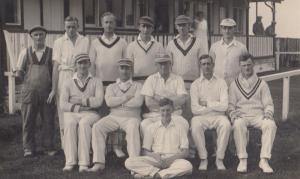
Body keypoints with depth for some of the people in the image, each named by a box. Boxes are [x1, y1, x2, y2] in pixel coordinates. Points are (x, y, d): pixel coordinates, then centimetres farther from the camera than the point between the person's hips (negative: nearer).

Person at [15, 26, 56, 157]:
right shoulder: (25, 52, 8)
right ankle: (28, 148, 13)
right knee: (28, 121, 3)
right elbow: (19, 72, 12)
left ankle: (48, 147, 15)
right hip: (29, 91, 0)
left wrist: (53, 89, -1)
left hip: (47, 92, 0)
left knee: (48, 120, 3)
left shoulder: (51, 52, 6)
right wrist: (28, 82, 5)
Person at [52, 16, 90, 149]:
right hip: (64, 77, 0)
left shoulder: (85, 41, 9)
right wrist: (54, 88, -2)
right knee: (64, 112, 0)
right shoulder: (59, 42, 7)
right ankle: (65, 146, 8)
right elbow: (56, 65, 3)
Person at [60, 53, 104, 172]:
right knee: (70, 123, -34)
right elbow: (63, 104, 3)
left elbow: (98, 101, -5)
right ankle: (70, 162, -33)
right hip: (71, 114, 1)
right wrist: (78, 108, -9)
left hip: (90, 114, -1)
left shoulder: (96, 82, 12)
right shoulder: (68, 83, 15)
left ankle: (84, 163, -37)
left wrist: (81, 100, -7)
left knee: (84, 123, -35)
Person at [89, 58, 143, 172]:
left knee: (133, 129, -37)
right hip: (113, 117, 3)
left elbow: (138, 102, -7)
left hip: (131, 117, -3)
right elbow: (109, 102, -2)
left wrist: (118, 102, -2)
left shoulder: (137, 86, 14)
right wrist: (127, 97, -6)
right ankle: (99, 162, -25)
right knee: (97, 127, -24)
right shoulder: (111, 87, 20)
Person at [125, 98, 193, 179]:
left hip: (173, 160, -1)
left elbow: (185, 152, 5)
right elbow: (145, 151, 9)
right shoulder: (152, 127, 12)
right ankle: (158, 172, -27)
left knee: (188, 166, -36)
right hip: (155, 160, 1)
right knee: (129, 162, -24)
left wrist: (171, 158, -13)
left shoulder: (179, 127, 9)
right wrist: (154, 155, -14)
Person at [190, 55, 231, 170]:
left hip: (218, 116, 1)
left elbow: (224, 106, -5)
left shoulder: (221, 83, 7)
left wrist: (207, 104, -4)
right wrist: (215, 106, -3)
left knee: (226, 125, -32)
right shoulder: (195, 84, 5)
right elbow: (195, 109, -6)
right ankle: (203, 159, -17)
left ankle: (219, 159, -20)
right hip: (201, 117, 0)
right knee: (195, 126, -33)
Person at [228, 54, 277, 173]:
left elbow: (268, 104, 11)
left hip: (258, 115, 1)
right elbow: (231, 105, 11)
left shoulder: (261, 84, 13)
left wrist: (268, 113, -11)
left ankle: (264, 160, -31)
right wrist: (233, 114, -10)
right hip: (241, 115, -1)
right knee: (238, 124, -37)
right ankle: (242, 160, -31)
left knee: (271, 124, -33)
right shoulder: (234, 85, 13)